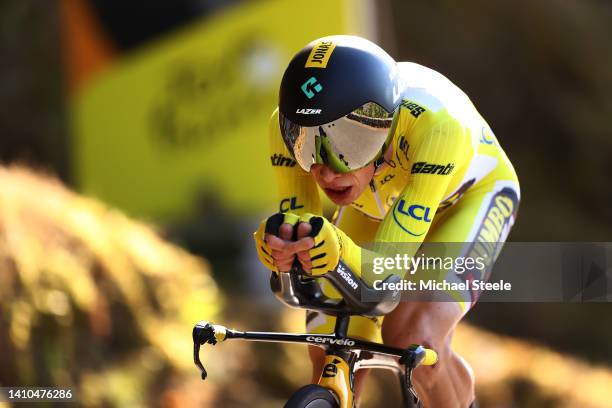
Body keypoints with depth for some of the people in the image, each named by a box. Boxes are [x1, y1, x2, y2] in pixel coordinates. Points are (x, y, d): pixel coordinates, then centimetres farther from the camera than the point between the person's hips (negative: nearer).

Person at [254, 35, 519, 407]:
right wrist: (282, 250, -54)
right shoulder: (290, 125, -33)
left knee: (412, 338, -26)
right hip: (375, 204, 4)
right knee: (331, 363, -6)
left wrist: (338, 254, -65)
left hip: (467, 194, -4)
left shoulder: (434, 122, -44)